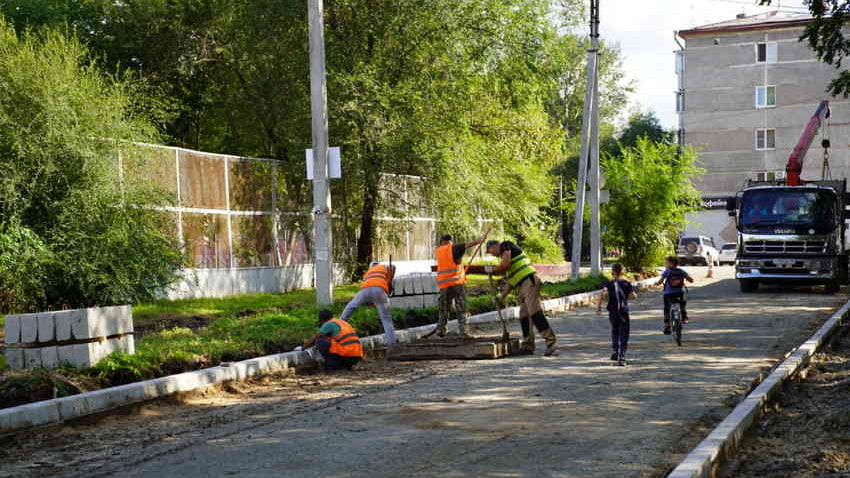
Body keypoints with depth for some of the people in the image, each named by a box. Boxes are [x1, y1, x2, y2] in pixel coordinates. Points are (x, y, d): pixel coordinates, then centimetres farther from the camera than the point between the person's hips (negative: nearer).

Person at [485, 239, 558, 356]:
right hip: (522, 286, 10)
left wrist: (492, 269, 3)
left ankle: (550, 341, -24)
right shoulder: (505, 254, 30)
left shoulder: (505, 246, 2)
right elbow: (511, 279, 30)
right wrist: (502, 295, 28)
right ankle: (527, 346, 11)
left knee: (534, 311, -18)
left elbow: (505, 264, -14)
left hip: (529, 281, -10)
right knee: (524, 315, 8)